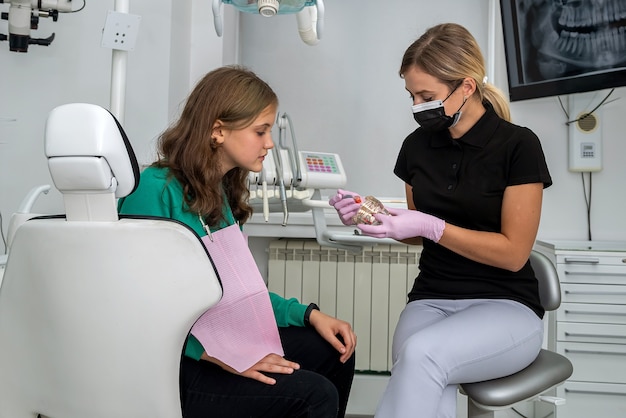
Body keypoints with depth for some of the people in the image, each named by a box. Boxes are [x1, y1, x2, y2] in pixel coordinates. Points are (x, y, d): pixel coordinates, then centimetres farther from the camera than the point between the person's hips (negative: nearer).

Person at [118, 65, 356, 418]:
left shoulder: (220, 192, 7)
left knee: (333, 350, 5)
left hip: (221, 337, 8)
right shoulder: (156, 190, -18)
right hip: (168, 363, -8)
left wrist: (309, 315, 4)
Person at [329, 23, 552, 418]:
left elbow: (514, 253, -11)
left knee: (421, 354, -35)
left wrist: (431, 226, -19)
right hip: (431, 299, 4)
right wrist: (374, 215, -3)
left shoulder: (518, 146, -9)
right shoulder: (417, 146, 5)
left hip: (505, 307, -3)